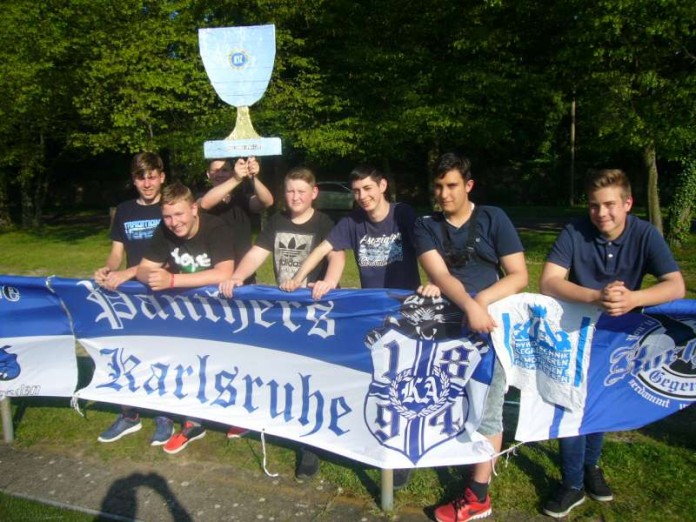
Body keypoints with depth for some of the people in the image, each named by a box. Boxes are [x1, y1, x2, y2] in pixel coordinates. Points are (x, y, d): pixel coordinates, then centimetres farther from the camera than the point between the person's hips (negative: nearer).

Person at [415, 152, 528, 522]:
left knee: (486, 408, -2)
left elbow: (519, 276, -4)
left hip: (492, 319, -2)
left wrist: (481, 302, -20)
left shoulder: (493, 219, 2)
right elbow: (439, 275, -11)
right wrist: (467, 304, -30)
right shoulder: (426, 226, 5)